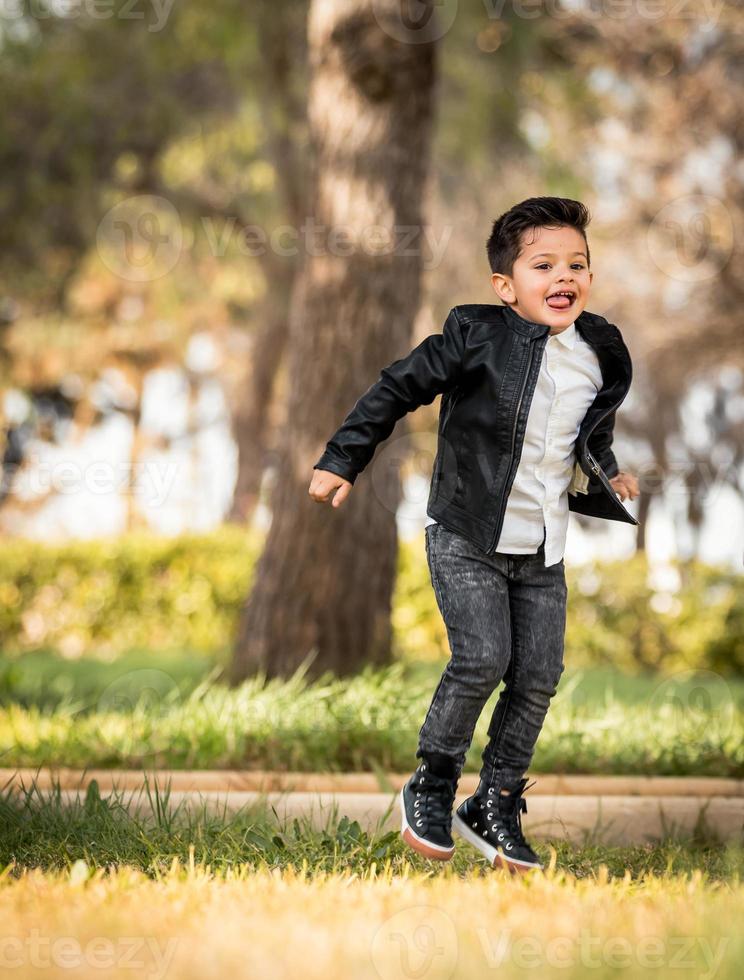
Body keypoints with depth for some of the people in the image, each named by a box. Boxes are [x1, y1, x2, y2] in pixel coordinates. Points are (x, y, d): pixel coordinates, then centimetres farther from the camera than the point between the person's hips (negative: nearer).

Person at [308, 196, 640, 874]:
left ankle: (496, 808, 17)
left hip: (544, 551, 5)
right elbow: (401, 387, -5)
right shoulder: (478, 335, -11)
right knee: (483, 660, -16)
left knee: (538, 678, 2)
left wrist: (607, 482, 7)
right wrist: (342, 459, -5)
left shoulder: (603, 360, 4)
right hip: (467, 539, -5)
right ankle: (432, 786, 6)